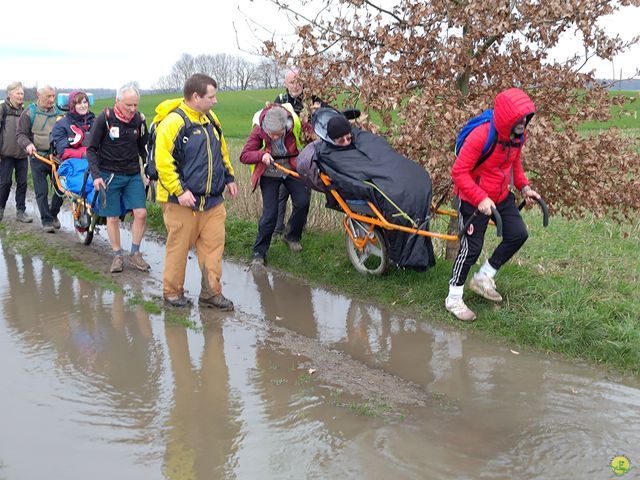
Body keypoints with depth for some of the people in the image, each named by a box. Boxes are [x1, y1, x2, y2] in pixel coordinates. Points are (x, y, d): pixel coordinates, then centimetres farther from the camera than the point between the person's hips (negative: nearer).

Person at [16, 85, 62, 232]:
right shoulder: (30, 112, 0)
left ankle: (53, 214, 25)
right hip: (38, 158, -2)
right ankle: (46, 220, 12)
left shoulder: (59, 112, 9)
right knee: (41, 192, 0)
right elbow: (20, 134, -1)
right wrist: (27, 144, -21)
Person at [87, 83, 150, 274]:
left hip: (133, 175, 3)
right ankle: (117, 256, 19)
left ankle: (135, 253, 13)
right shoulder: (104, 118, -11)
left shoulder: (139, 119, -1)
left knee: (141, 213, -4)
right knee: (113, 217, 4)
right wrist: (96, 175, -16)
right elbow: (91, 149, -6)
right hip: (109, 176, -3)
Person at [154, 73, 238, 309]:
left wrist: (229, 177, 20)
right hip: (182, 201, -7)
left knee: (214, 246, 6)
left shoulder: (210, 118, 11)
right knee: (178, 248, 4)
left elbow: (221, 151, 24)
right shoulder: (173, 122, -15)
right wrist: (179, 191, -21)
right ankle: (172, 292, 20)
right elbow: (163, 162, -19)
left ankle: (211, 293, 15)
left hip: (213, 199, 7)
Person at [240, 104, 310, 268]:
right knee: (269, 213, -7)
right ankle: (259, 252, 7)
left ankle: (292, 237, 15)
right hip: (270, 173, -1)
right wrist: (262, 155, -36)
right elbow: (244, 156, -19)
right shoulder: (259, 130, -21)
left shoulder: (296, 124, -23)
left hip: (292, 169, 2)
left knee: (302, 202, -13)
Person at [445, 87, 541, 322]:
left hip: (501, 196, 7)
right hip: (474, 200, -7)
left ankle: (482, 278, 18)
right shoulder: (481, 136, -29)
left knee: (518, 234, 0)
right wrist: (480, 199, -34)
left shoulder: (518, 135, -5)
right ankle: (453, 299, 13)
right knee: (471, 248, -4)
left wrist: (524, 187, 1)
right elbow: (459, 171, -27)